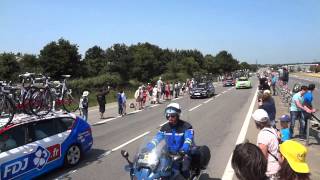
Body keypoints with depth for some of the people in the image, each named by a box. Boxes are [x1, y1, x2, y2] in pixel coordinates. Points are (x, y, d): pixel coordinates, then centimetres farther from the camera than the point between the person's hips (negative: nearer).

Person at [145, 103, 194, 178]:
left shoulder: (186, 126, -10)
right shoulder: (165, 127, 5)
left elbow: (188, 139, -25)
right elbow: (156, 139, 2)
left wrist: (184, 149, -45)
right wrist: (147, 148, -14)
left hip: (183, 154, -4)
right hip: (169, 154, 4)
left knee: (184, 171, -28)